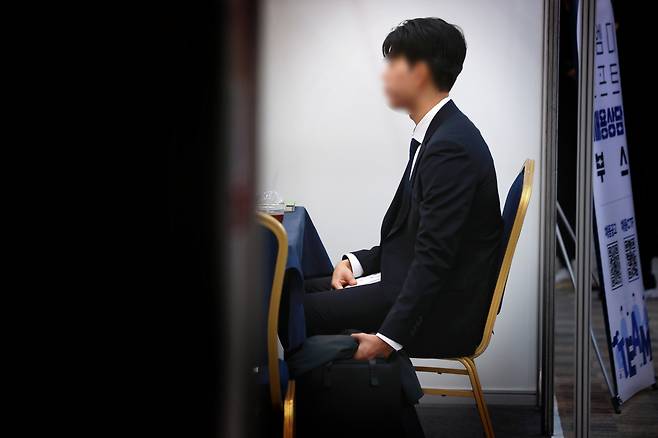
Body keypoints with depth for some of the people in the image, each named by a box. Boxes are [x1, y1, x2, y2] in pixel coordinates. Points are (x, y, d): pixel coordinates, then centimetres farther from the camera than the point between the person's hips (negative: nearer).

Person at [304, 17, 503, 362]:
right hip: (420, 292, 10)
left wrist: (389, 337, -25)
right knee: (305, 290, 11)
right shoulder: (437, 136, 12)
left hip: (444, 316, -10)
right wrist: (356, 262, 6)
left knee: (298, 311, -11)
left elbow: (434, 256, -24)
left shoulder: (451, 146, -20)